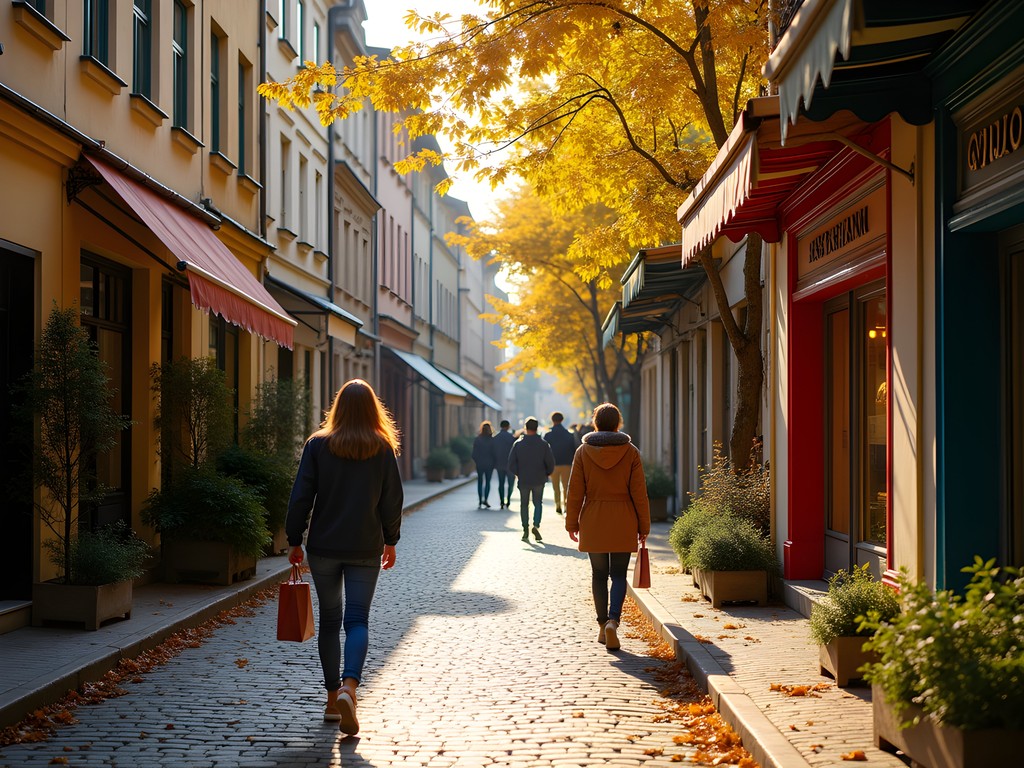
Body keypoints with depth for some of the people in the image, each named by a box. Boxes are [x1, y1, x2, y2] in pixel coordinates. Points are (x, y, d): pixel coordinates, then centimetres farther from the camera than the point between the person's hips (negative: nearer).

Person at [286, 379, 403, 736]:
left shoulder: (318, 445, -3)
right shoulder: (383, 449, -2)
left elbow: (301, 497, -5)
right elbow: (393, 500, 1)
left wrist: (294, 541, 3)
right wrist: (390, 540, 14)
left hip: (324, 547, 1)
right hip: (366, 549, -1)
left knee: (329, 621, 12)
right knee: (357, 620, 0)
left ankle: (332, 698, 17)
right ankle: (349, 686, -24)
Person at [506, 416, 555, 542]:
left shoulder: (518, 444, -4)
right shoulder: (543, 444, -5)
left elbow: (511, 462, -4)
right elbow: (550, 462, -6)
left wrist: (517, 474, 12)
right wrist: (547, 473, 12)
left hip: (523, 480, 0)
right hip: (539, 480, 0)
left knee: (524, 504, 11)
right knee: (538, 503, 10)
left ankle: (525, 530, 7)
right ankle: (536, 525, -11)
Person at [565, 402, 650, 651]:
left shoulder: (583, 451, -2)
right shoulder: (630, 451, -3)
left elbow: (575, 491, -2)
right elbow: (639, 492, -3)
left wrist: (571, 523, 6)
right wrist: (643, 526, 5)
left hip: (593, 521, 1)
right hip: (623, 522, -1)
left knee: (599, 574, 12)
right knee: (619, 575, 5)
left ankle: (602, 626, 15)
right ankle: (613, 621, -15)